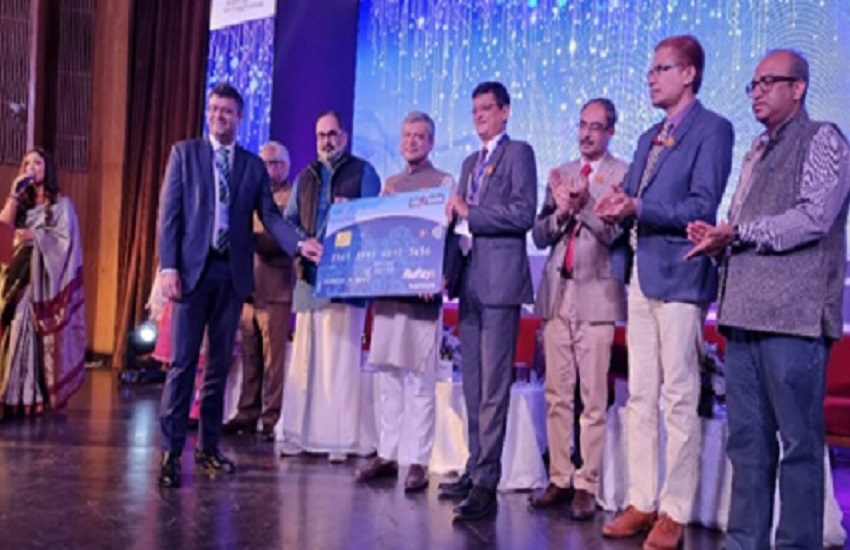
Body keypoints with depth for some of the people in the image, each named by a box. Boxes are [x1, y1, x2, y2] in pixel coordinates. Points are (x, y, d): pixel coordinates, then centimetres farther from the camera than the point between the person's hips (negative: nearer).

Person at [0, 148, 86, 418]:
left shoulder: (61, 204, 5)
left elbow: (64, 240, -6)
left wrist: (32, 235, -14)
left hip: (44, 278, -4)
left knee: (40, 334, -11)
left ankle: (39, 396, -11)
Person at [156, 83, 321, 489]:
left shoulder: (253, 165, 12)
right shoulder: (185, 153, 7)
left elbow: (270, 215, 5)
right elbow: (170, 212, 0)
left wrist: (299, 244, -14)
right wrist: (168, 266, -10)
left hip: (232, 271, 3)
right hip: (193, 268, -2)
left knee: (220, 364, 8)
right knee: (183, 362, -4)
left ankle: (209, 446, 18)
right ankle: (171, 450, 2)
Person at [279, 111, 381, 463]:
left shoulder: (363, 172, 7)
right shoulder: (306, 177, 20)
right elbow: (288, 220, 14)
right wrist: (302, 243, -5)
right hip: (308, 275, 5)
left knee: (341, 358, -5)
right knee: (303, 358, 5)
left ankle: (340, 439, -1)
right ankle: (298, 435, 11)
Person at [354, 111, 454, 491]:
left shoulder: (443, 182, 2)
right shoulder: (389, 184, 19)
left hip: (421, 293, -5)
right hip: (386, 291, 6)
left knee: (421, 382, -3)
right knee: (388, 378, 10)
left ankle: (420, 462, 3)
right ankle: (386, 454, 18)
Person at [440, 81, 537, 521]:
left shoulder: (519, 153, 0)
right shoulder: (470, 162, 23)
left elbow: (524, 213, -12)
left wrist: (468, 213, -9)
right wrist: (448, 269, 8)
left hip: (499, 279, -8)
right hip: (469, 282, 8)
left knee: (493, 386, -8)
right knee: (473, 385, 11)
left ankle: (486, 484, -6)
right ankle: (475, 470, 19)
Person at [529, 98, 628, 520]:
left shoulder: (622, 174, 0)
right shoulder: (560, 174, 16)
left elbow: (618, 234, -9)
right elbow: (539, 236, 11)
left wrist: (585, 206, -21)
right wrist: (560, 211, -7)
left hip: (596, 296, -5)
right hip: (557, 295, 5)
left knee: (593, 399, -2)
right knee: (557, 395, 8)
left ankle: (586, 486, 4)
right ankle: (559, 480, 16)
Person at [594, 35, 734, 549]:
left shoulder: (713, 129, -4)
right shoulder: (650, 137, 21)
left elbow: (702, 207, -14)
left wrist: (637, 208, -21)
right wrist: (618, 208, -4)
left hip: (679, 275, -8)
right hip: (642, 275, 8)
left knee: (679, 400, -3)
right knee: (640, 399, 10)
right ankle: (641, 502, 18)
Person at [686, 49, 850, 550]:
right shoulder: (756, 152, 23)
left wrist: (739, 233, -10)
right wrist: (719, 239, 3)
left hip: (793, 317, -7)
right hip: (746, 312, 7)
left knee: (799, 441, -2)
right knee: (747, 438, 9)